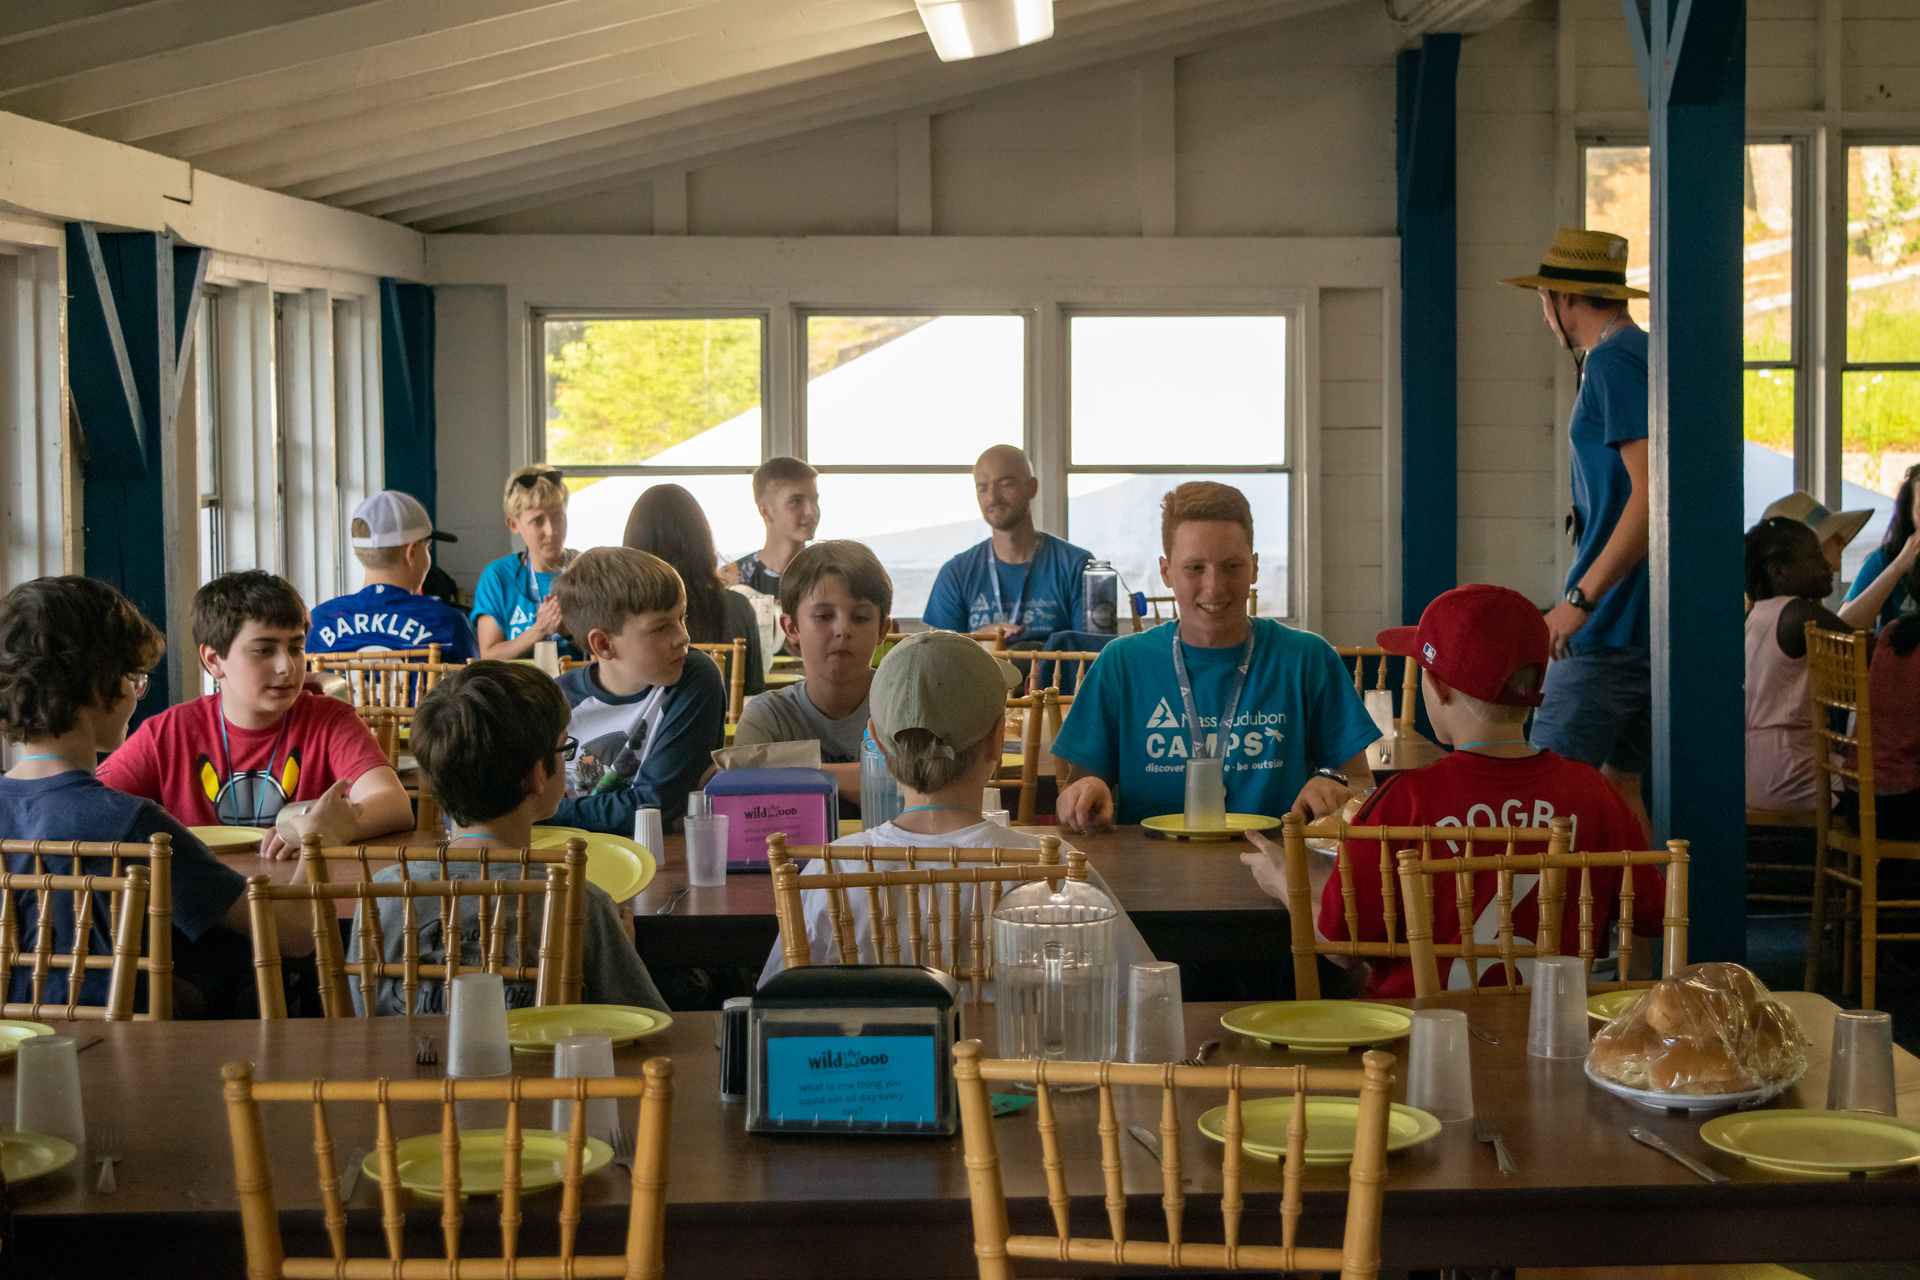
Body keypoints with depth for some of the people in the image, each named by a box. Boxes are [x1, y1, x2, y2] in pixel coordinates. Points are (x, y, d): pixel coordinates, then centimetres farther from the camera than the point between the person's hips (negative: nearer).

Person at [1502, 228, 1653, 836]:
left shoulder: (1614, 361, -13)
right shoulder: (1641, 353, 19)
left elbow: (1651, 491, -23)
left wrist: (1581, 599, -23)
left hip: (1611, 624, -10)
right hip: (1648, 625, 10)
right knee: (1618, 782, 13)